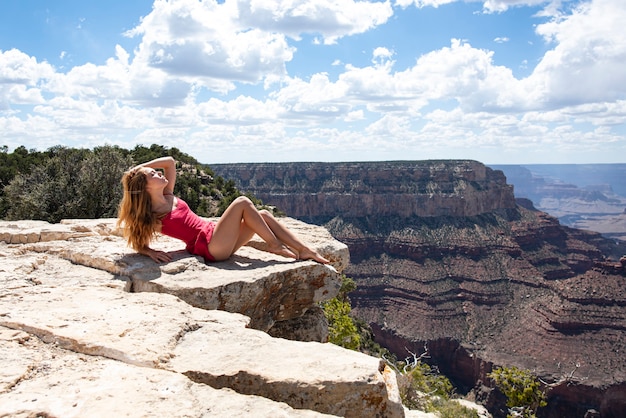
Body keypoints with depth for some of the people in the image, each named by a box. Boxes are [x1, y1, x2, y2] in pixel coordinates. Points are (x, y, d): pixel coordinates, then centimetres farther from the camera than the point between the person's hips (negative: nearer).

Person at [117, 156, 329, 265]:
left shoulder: (168, 197, 12)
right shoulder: (151, 217, -7)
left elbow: (170, 161, 18)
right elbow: (137, 243, -2)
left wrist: (140, 167, 11)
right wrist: (151, 252, -20)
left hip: (217, 238, 8)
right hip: (211, 247, -8)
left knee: (263, 215, -2)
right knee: (242, 202, -15)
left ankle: (305, 251, -3)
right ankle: (274, 245, -7)